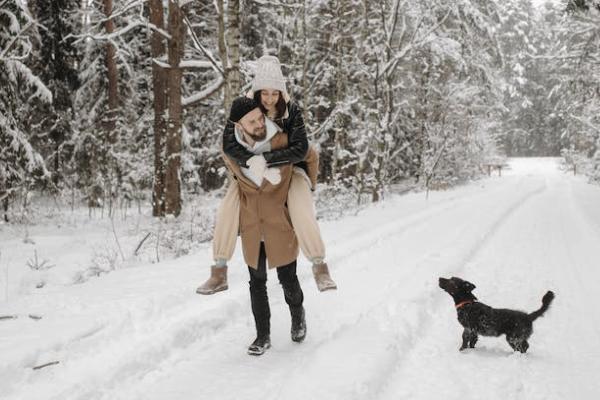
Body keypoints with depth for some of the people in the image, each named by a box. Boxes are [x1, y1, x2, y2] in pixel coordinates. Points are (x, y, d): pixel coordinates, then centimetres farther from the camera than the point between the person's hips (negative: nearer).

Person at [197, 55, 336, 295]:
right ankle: (219, 272, -7)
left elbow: (300, 149, -25)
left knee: (302, 210, -27)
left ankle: (319, 266, -14)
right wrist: (252, 160, -41)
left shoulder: (292, 110, -17)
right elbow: (229, 144, -22)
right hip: (250, 167, 2)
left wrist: (266, 159, -37)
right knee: (227, 208, -18)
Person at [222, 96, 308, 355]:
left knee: (288, 280, 9)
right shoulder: (230, 153, -7)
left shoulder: (282, 142, -15)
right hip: (251, 230, 2)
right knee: (257, 283, 9)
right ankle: (263, 336, 23)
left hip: (281, 227, -2)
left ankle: (297, 314, 40)